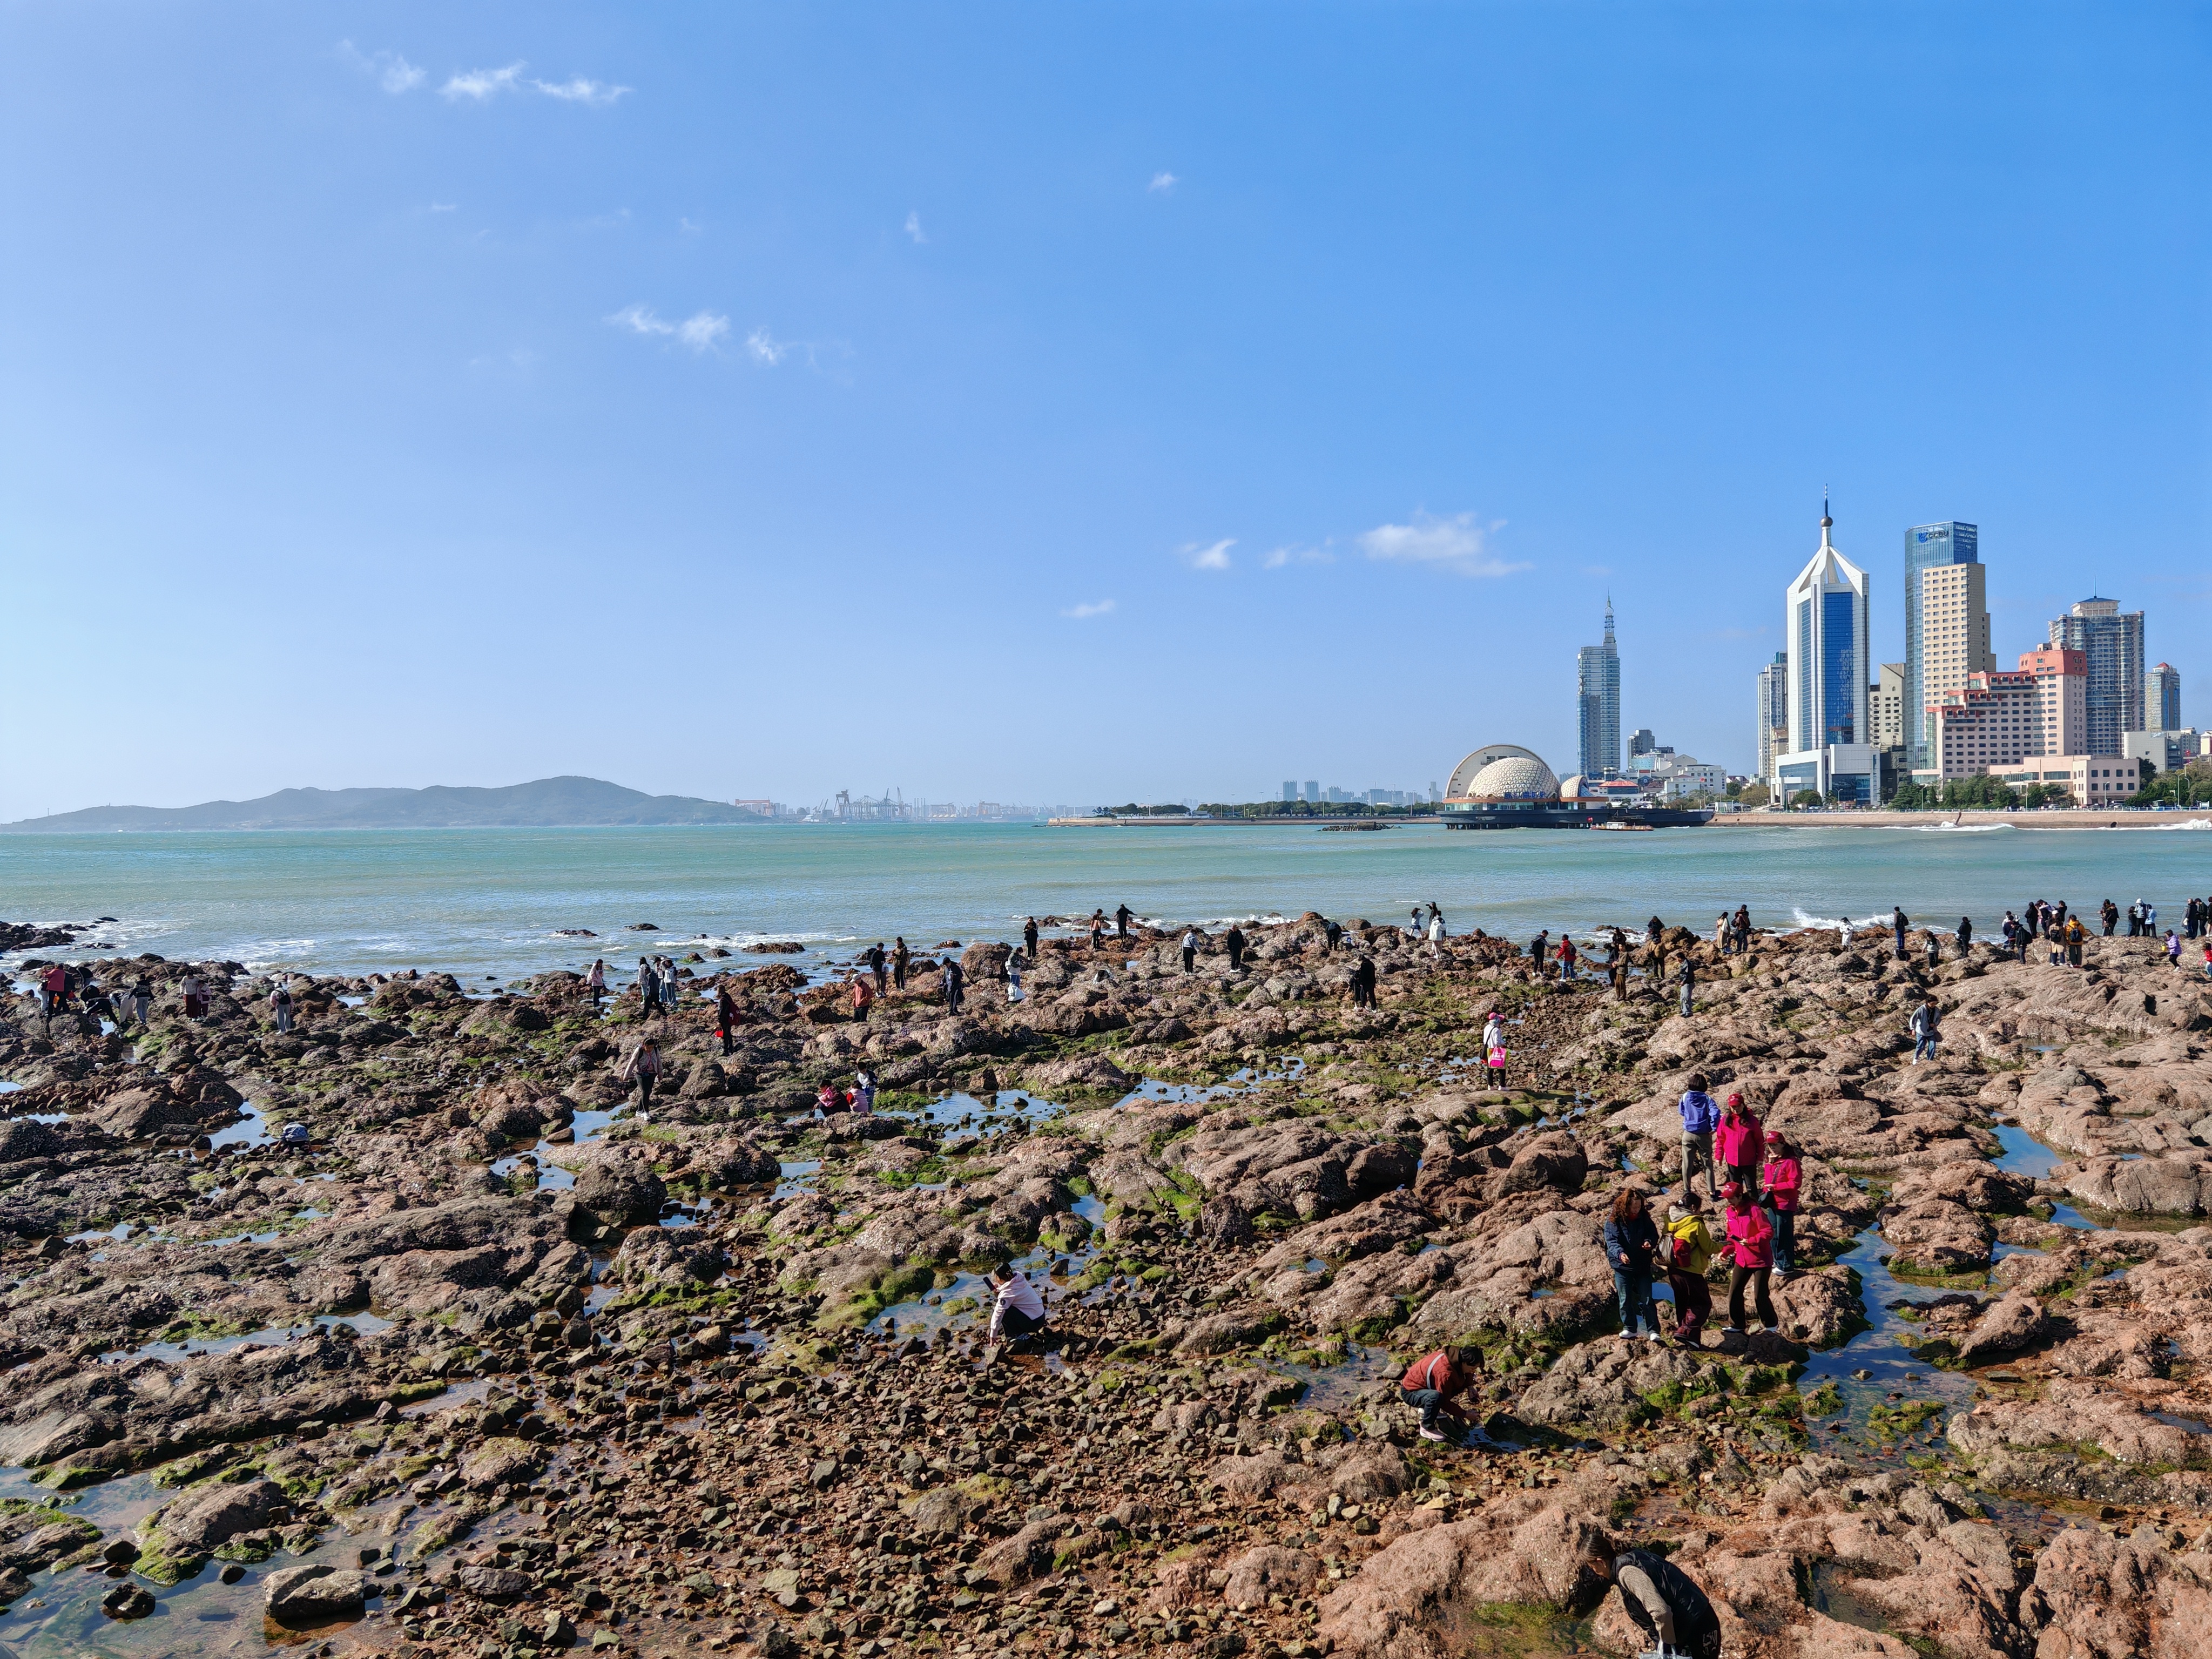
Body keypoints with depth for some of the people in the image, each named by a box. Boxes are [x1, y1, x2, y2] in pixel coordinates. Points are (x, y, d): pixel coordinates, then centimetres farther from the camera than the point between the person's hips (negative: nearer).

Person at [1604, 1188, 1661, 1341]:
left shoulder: (1644, 1218, 0)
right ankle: (1629, 1329, 21)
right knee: (1625, 1300, 8)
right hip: (1622, 1267, -1)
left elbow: (1654, 1234, 6)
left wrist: (1649, 1242, -18)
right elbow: (1611, 1241, -17)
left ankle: (1653, 1330, 7)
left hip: (1643, 1265, 1)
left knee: (1647, 1300, 1)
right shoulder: (1613, 1220, -10)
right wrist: (1619, 1254, -36)